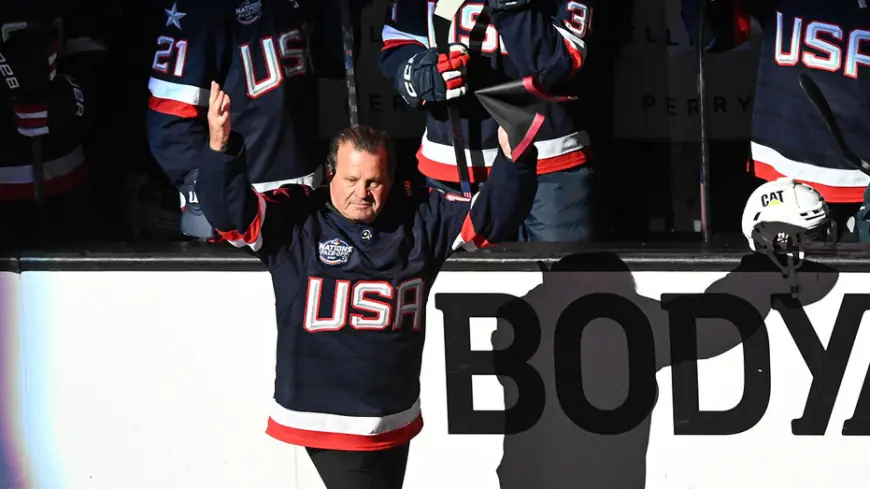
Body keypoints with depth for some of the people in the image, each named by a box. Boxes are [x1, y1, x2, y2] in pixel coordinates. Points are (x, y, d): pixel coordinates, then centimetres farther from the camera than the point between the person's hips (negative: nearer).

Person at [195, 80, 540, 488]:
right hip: (326, 422, -5)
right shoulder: (295, 221, -8)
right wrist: (221, 148, -35)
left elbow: (490, 216, 3)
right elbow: (232, 213, -19)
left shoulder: (421, 218, 4)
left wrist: (513, 161, -15)